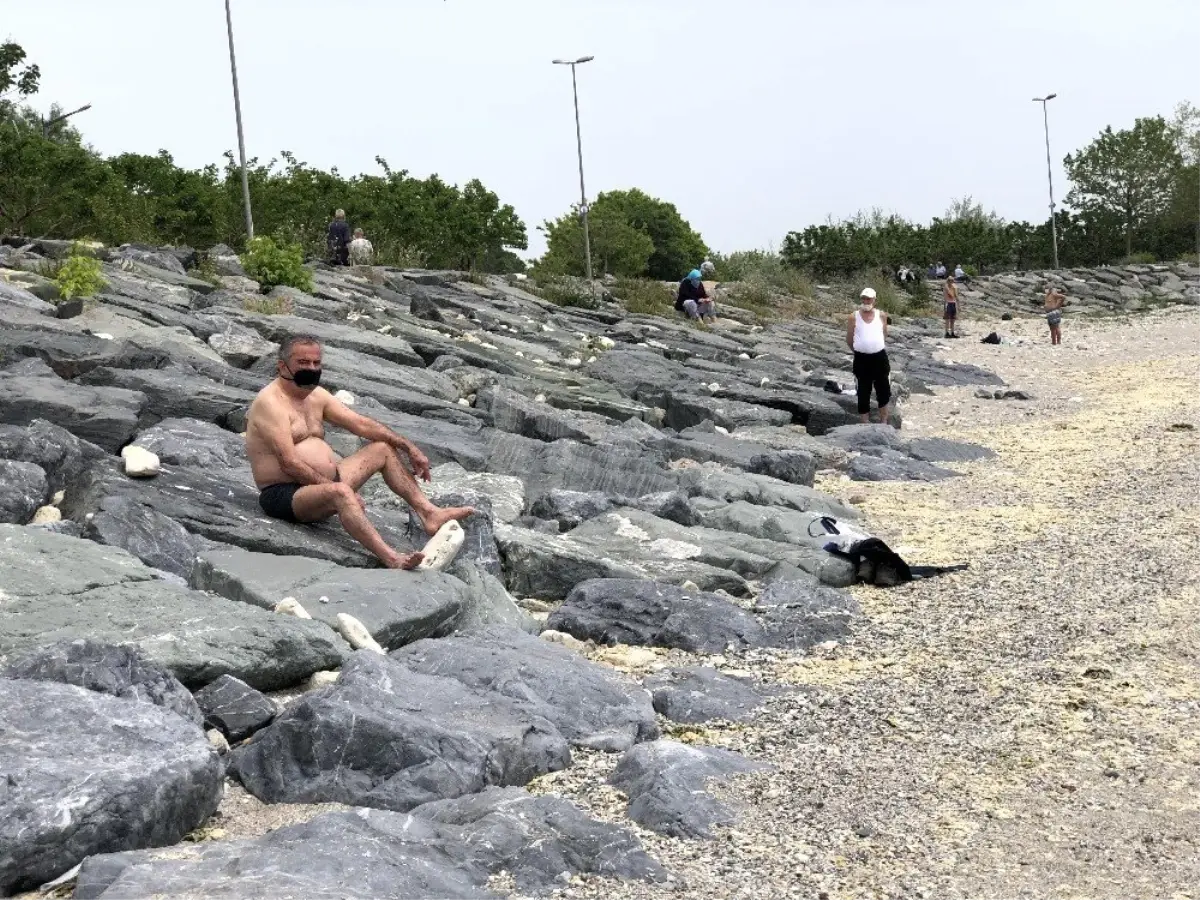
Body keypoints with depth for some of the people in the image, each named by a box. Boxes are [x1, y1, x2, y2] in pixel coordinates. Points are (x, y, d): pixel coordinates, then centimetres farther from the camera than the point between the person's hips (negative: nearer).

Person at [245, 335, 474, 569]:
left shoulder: (316, 395, 13)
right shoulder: (270, 402, -15)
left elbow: (361, 424, 12)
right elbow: (289, 463, -23)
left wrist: (409, 448, 4)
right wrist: (340, 488, -24)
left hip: (323, 483, 10)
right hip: (285, 495, -10)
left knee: (384, 448, 12)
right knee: (340, 492, -40)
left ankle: (429, 514, 0)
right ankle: (392, 559, -55)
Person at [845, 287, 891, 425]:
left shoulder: (881, 315, 1)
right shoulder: (854, 317, -4)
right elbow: (849, 340, 6)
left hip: (879, 357, 2)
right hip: (861, 359, -2)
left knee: (883, 392, 10)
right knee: (863, 394, 5)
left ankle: (883, 422, 26)